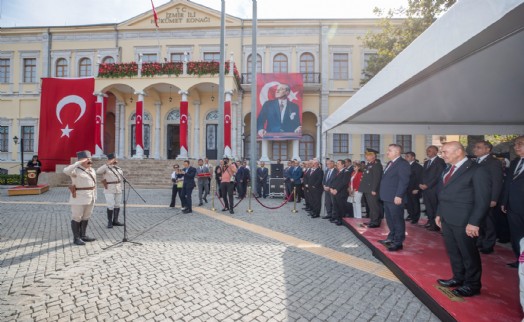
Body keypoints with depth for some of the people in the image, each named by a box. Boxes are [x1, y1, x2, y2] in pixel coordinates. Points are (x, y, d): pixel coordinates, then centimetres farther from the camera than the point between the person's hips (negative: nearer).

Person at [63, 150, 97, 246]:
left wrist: (94, 196, 14)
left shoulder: (91, 170, 10)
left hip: (89, 198, 8)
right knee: (77, 218, 1)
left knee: (86, 217, 13)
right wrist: (79, 162, -28)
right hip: (79, 198, -7)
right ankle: (76, 238, 10)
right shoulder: (76, 170, -11)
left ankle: (83, 236, 22)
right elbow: (66, 170, -33)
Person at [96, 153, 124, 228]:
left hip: (118, 189, 6)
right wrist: (107, 164, -28)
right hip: (109, 190, -6)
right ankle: (109, 222, 3)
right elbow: (98, 172, -26)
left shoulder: (118, 168, 12)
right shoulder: (105, 168, -6)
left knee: (117, 205, 8)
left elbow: (122, 176, 24)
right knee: (111, 206, -9)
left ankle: (115, 221, 17)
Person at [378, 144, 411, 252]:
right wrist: (383, 194, 17)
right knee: (390, 219, 18)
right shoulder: (390, 163, 18)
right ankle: (391, 238, 31)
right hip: (387, 197, 10)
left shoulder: (403, 163, -12)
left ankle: (398, 242, 10)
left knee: (397, 220, 1)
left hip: (395, 198, -10)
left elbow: (404, 181, -19)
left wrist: (399, 196, -23)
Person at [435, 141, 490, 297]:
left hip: (464, 221, -7)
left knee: (468, 253, 8)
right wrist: (439, 214, 14)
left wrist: (474, 222, -18)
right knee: (453, 251, 17)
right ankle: (458, 278, 33)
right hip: (447, 219, 7)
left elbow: (482, 200, -14)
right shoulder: (448, 169, 12)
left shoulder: (477, 170, -12)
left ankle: (472, 285, 24)